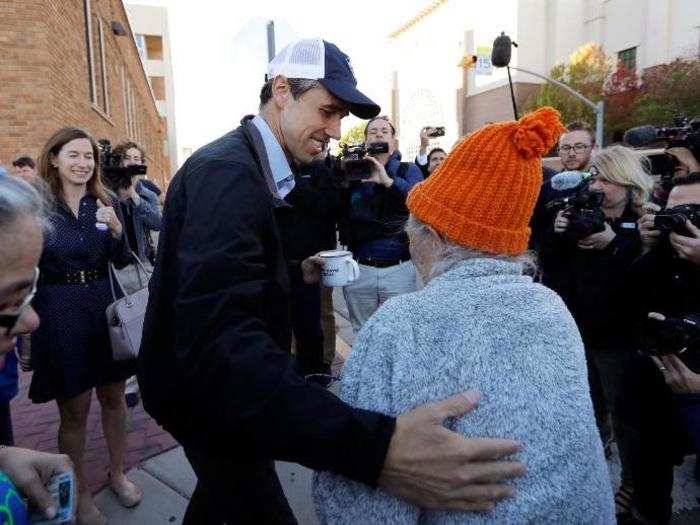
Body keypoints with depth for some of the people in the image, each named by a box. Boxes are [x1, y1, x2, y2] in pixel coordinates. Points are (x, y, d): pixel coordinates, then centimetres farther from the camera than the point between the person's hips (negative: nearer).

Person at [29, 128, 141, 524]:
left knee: (113, 396, 14)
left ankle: (118, 473, 35)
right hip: (59, 313, -3)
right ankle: (80, 492, 28)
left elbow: (122, 262, 1)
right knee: (74, 410, 7)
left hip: (105, 307, 3)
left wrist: (116, 228, -18)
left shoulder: (107, 201, 3)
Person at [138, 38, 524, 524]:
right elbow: (217, 336, -42)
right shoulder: (227, 171, -27)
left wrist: (295, 273, 3)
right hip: (207, 391, -10)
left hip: (215, 382, 10)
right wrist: (372, 447, -51)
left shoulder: (241, 162, 7)